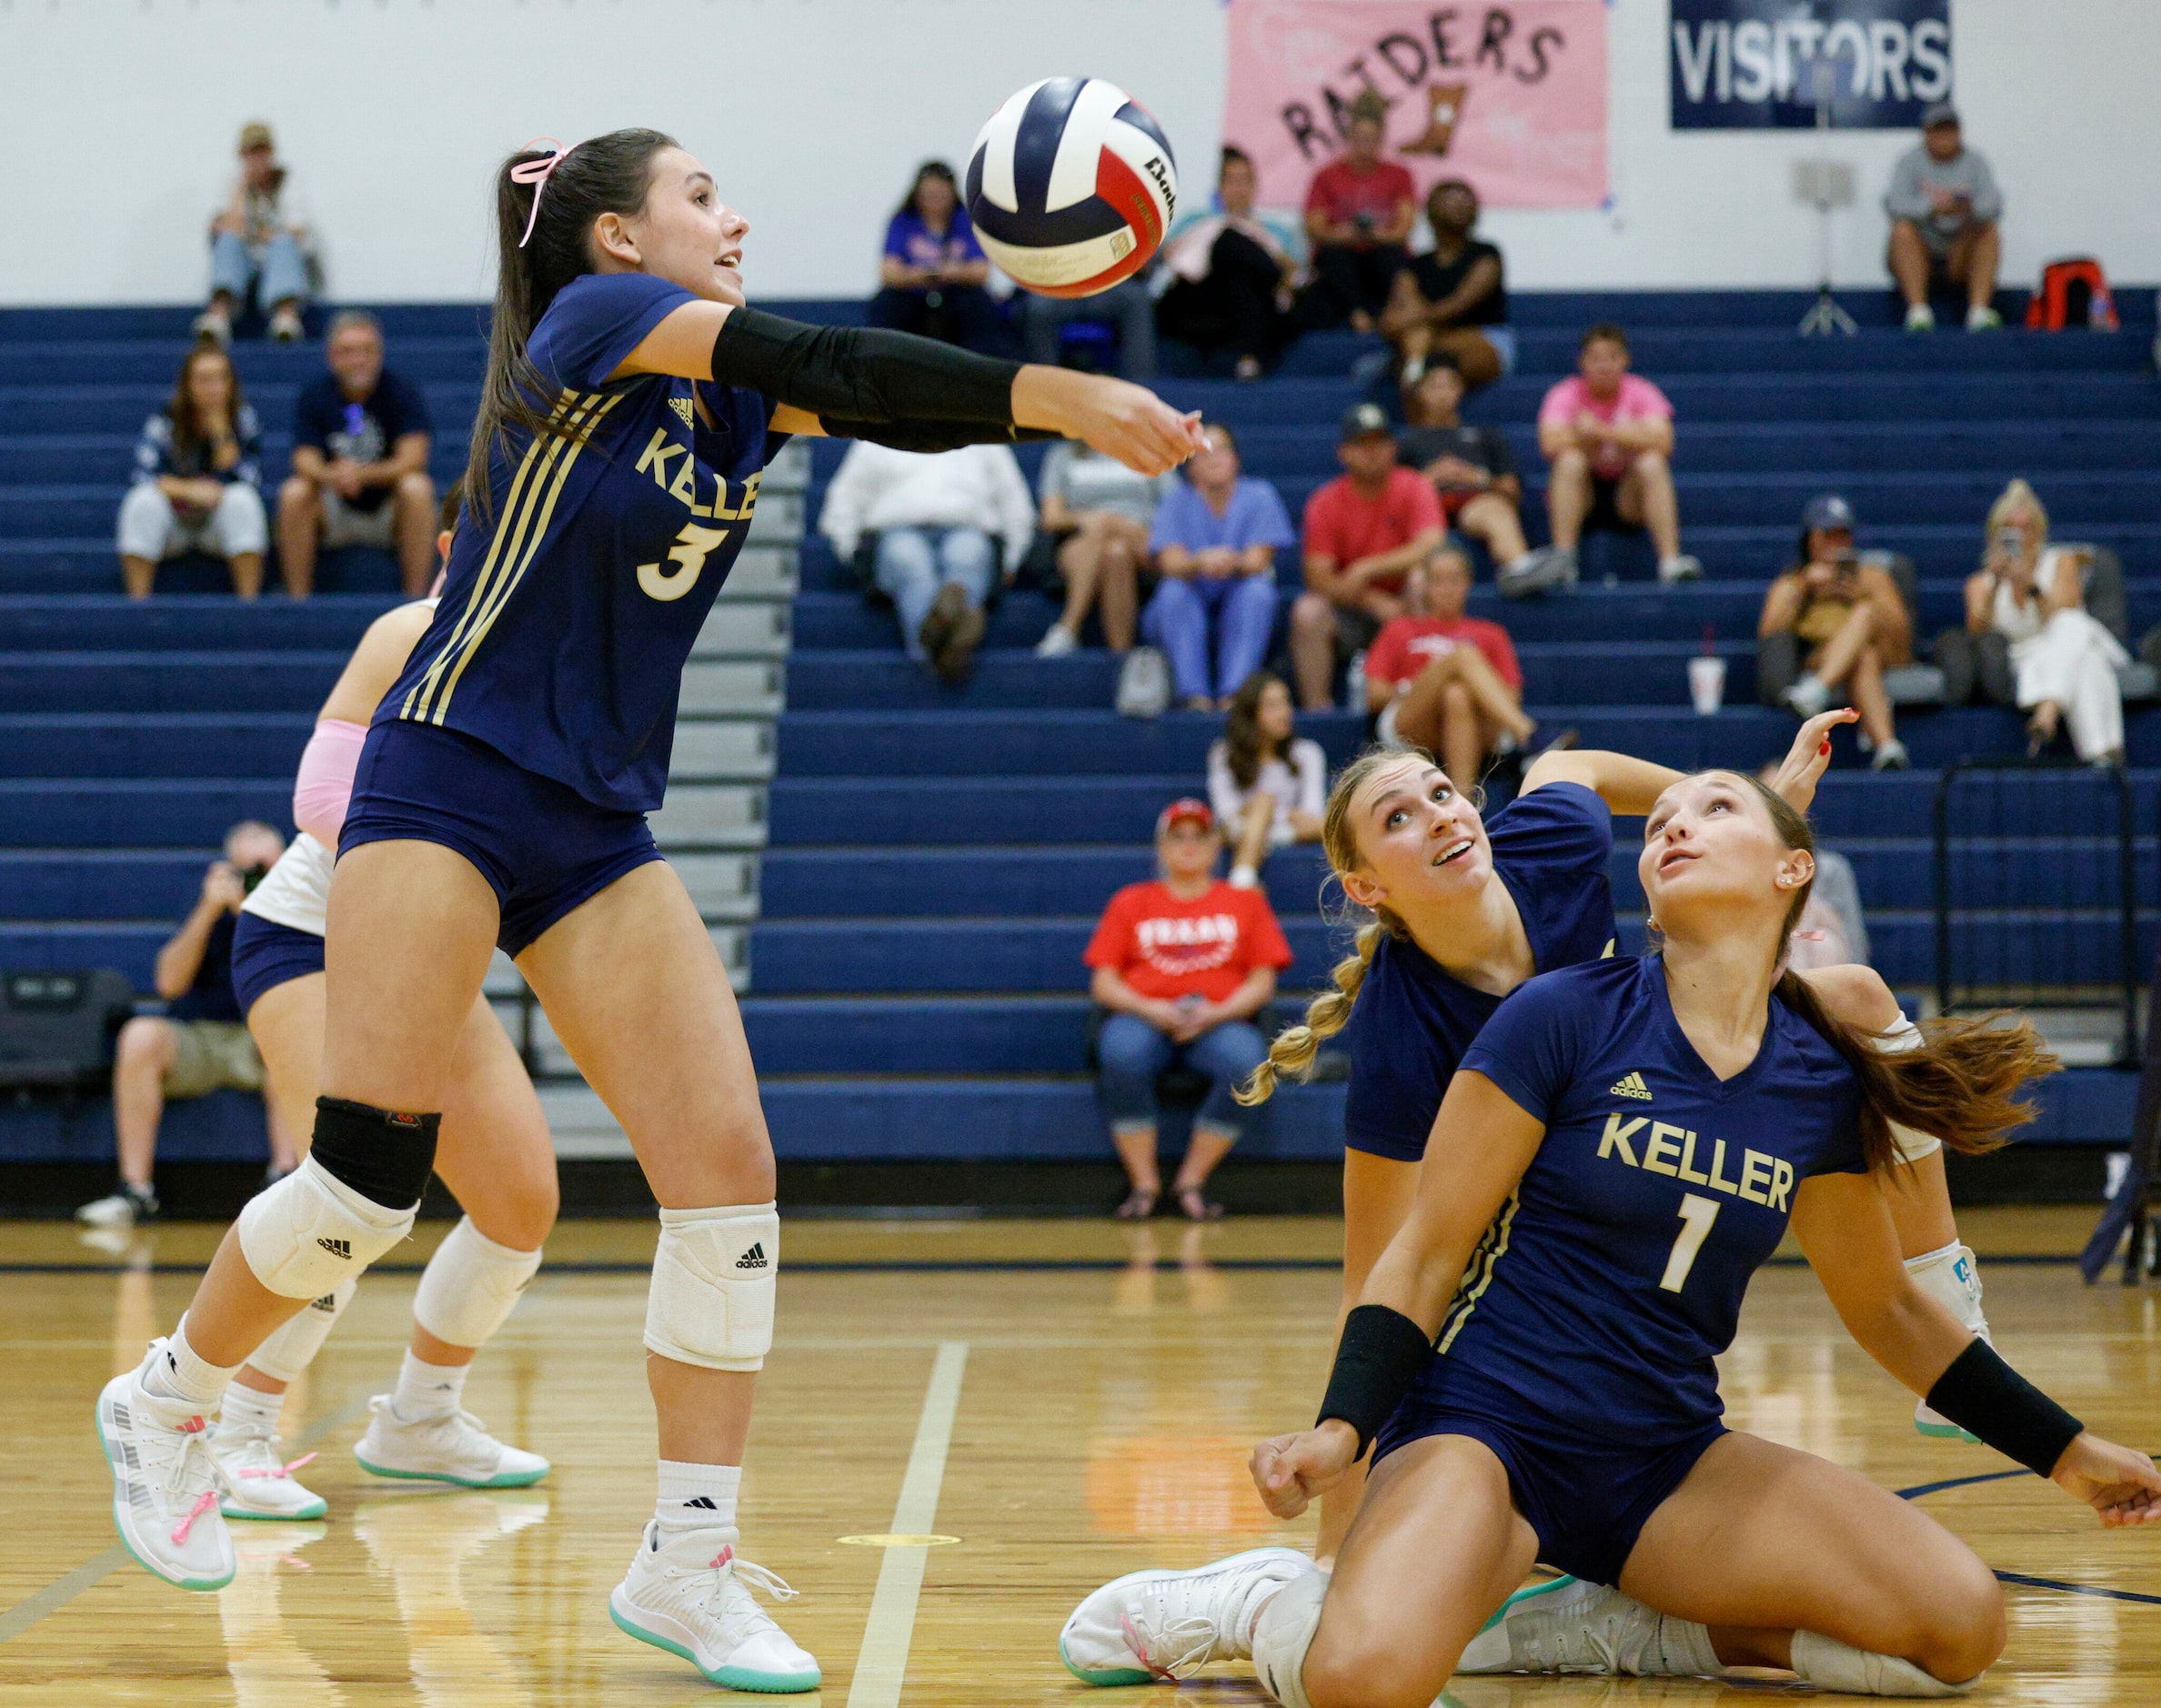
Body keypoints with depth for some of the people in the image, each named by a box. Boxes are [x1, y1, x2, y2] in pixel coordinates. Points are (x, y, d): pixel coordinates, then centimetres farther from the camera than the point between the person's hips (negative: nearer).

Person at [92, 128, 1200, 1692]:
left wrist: (1062, 397, -25)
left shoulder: (731, 398, 11)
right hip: (446, 787, -7)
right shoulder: (590, 322, -7)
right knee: (370, 1180, -7)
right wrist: (1057, 395, -27)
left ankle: (687, 1567, 1)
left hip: (600, 832, 7)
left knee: (729, 1169, -6)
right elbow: (818, 361, -21)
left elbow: (875, 399, -6)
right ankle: (166, 1400, 20)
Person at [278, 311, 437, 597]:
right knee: (294, 492, -26)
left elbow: (412, 459, -18)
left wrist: (362, 474, -35)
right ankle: (297, 597, -21)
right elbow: (305, 461, -12)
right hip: (333, 515, 1)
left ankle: (417, 596, -27)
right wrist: (333, 476, -37)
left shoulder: (403, 392, -6)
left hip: (390, 516, -1)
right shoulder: (314, 394, -2)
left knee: (417, 488, -31)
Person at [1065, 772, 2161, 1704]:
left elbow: (1885, 1308, 20)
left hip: (1663, 1464, 6)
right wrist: (1341, 1429, -20)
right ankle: (1267, 1603, 0)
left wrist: (2064, 1451, 21)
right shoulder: (1566, 1018, -8)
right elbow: (1424, 1259, -5)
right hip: (1484, 1428, -6)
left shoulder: (1824, 1083, 5)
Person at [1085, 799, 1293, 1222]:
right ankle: (1143, 1183, -24)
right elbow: (1103, 983, 10)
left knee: (1245, 1060, -36)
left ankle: (1192, 1180, -21)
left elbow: (1263, 982, 10)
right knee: (1121, 1055, -38)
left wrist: (1216, 1013, -9)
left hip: (1220, 1022, 0)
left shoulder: (1245, 902, 19)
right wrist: (1151, 1010, -10)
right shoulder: (1131, 902, 18)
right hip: (1143, 1019, 0)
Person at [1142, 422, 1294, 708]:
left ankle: (1233, 693, -37)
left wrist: (1233, 563, -38)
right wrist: (1201, 563, -39)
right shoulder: (1177, 500, -2)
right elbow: (1171, 564, -15)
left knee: (1259, 590, -30)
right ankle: (1195, 695, -39)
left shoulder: (1258, 496, -3)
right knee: (1173, 591, -31)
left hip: (1240, 610, 0)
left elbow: (1258, 561, -13)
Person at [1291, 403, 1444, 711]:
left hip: (1403, 604, -1)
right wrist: (1375, 601, -23)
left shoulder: (1414, 489, -4)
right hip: (1350, 610, 1)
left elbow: (1430, 547, -21)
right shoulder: (1326, 503, -2)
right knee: (1308, 611, -29)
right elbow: (1319, 578, -10)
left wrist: (1365, 570, -25)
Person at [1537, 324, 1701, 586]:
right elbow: (1551, 443, -24)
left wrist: (1603, 430, -28)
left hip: (1629, 496, 1)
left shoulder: (1641, 393, -4)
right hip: (1580, 497, -1)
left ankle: (1670, 560, -34)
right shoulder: (1566, 395, -5)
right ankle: (1562, 557, -38)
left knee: (1652, 462, -27)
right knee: (1570, 459, -29)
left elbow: (1661, 441, -21)